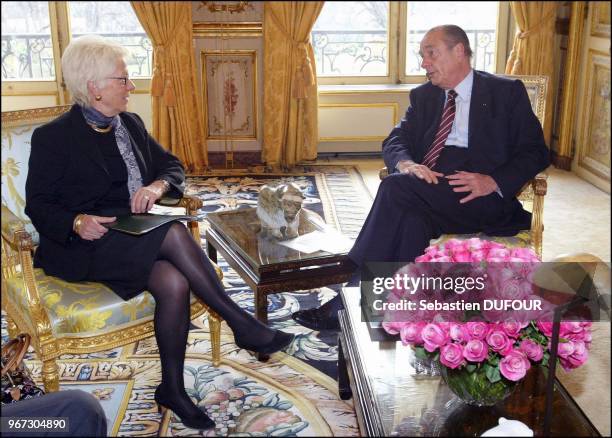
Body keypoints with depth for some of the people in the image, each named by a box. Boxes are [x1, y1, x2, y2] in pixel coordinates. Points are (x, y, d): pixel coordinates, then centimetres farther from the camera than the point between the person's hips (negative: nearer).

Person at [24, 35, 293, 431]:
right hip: (84, 247, -5)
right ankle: (242, 324, -22)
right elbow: (38, 205, -4)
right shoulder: (53, 137, -3)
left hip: (135, 236, 5)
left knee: (174, 284, -29)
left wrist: (157, 185, -7)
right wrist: (77, 222, -24)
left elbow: (172, 165, 17)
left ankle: (173, 389, -14)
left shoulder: (131, 124, 14)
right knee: (174, 234, -32)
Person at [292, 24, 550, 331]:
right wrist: (405, 164, -12)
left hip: (479, 196, -4)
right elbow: (395, 140, 13)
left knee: (397, 188, -29)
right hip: (427, 186, 4)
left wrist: (493, 182, -16)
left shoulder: (507, 92, 9)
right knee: (412, 217, -34)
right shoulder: (424, 96, 23)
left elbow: (535, 152, 4)